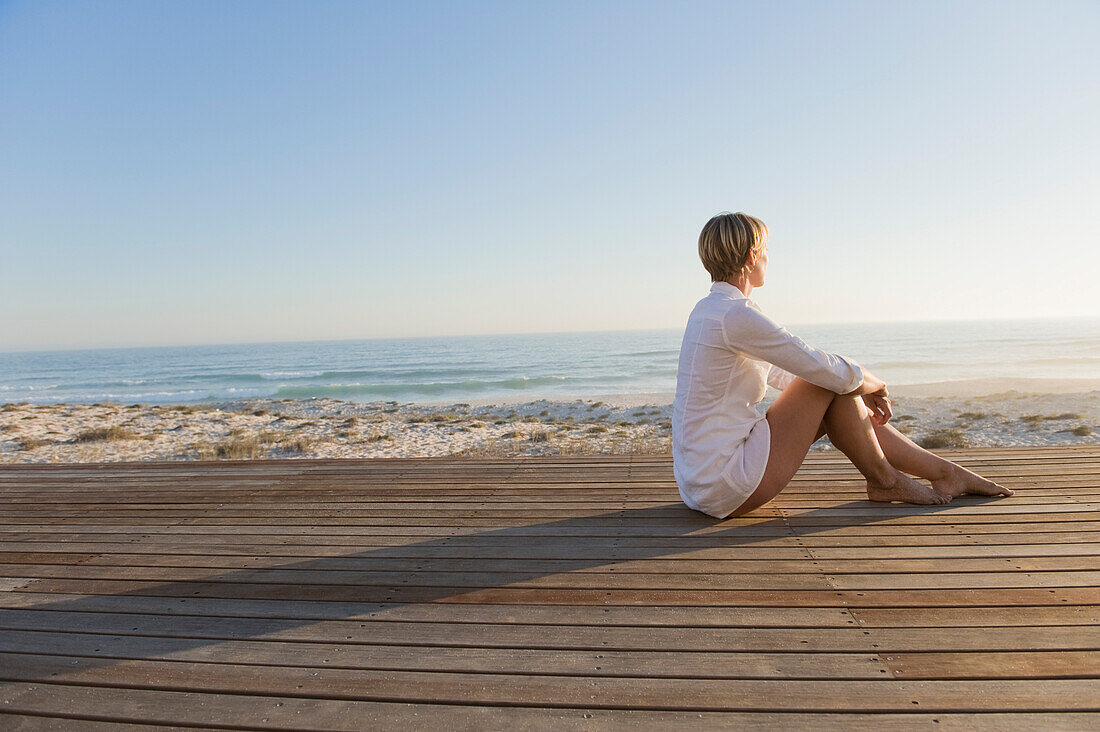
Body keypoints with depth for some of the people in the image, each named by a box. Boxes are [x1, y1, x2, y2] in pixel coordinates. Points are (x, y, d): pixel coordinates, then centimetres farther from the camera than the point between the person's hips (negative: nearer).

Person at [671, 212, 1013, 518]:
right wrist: (872, 383, 7)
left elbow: (777, 372, 21)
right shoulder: (735, 315, -20)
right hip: (726, 488, -9)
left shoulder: (710, 309, 11)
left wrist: (858, 392, 20)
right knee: (834, 383, -6)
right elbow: (831, 372, -16)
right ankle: (882, 478, 15)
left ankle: (946, 472, 22)